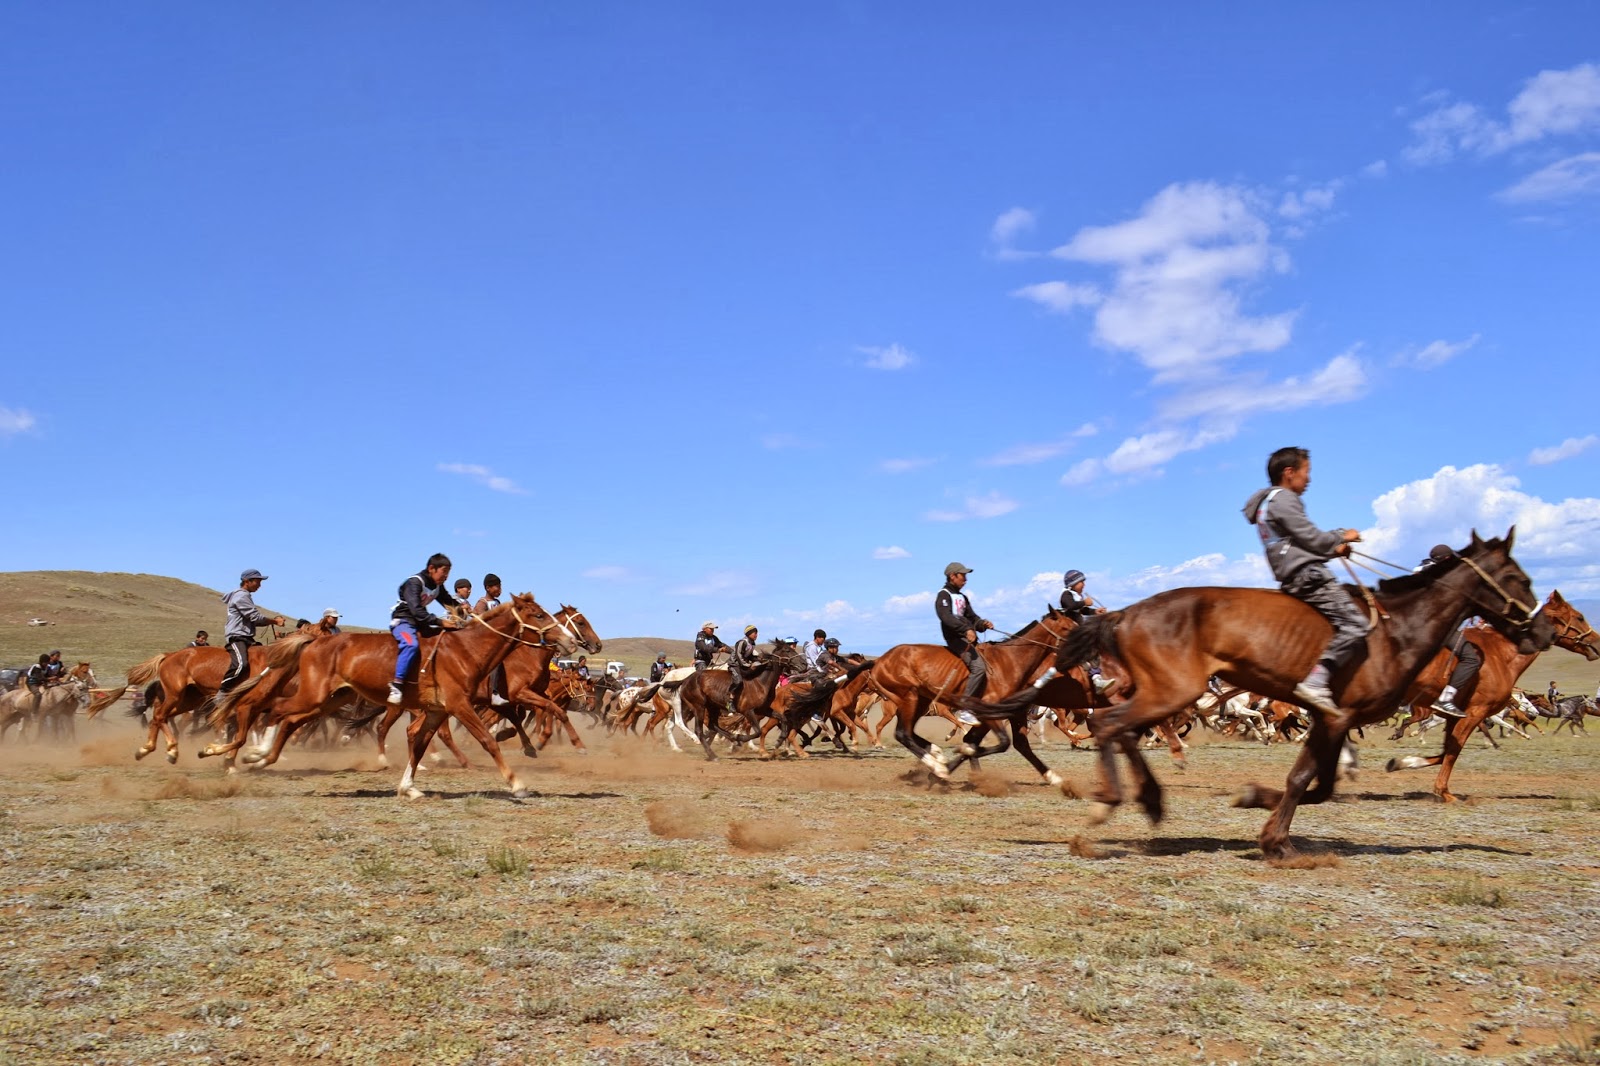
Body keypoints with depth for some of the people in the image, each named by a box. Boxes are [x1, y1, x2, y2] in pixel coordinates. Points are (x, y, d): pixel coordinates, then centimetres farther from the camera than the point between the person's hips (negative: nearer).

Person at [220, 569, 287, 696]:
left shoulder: (245, 596, 24)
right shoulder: (241, 596, -8)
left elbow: (254, 621, 22)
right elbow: (255, 617, -14)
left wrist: (273, 620, 7)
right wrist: (275, 621, -3)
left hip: (246, 638, 11)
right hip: (236, 637, -11)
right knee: (241, 663, -32)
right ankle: (222, 692, -28)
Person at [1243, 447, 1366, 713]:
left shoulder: (1268, 503, 25)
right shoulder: (1284, 499, -7)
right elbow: (1311, 537, -12)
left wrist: (1333, 548, 20)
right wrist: (1341, 536, 4)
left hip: (1292, 579, 11)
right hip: (1307, 574, -11)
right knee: (1355, 624, -16)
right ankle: (1316, 681, -27)